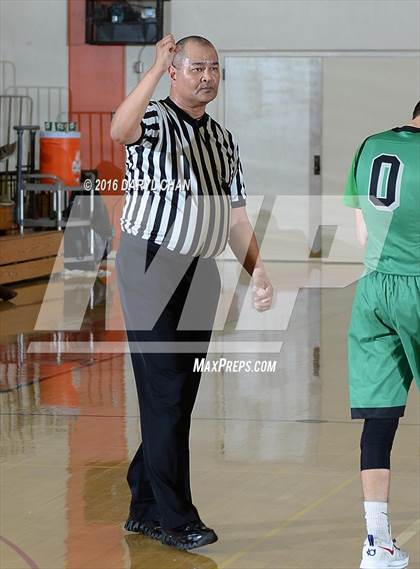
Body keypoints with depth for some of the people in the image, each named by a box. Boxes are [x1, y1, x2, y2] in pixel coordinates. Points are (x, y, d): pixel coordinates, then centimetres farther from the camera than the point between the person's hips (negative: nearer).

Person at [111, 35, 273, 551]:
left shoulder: (223, 139, 16)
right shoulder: (154, 121, -5)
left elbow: (235, 216, 18)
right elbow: (120, 130, -31)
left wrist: (257, 271, 7)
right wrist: (156, 69, -30)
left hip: (201, 272, 7)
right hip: (151, 267, -7)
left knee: (179, 397, 9)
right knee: (165, 394, -9)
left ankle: (145, 509, 18)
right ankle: (176, 517, -5)